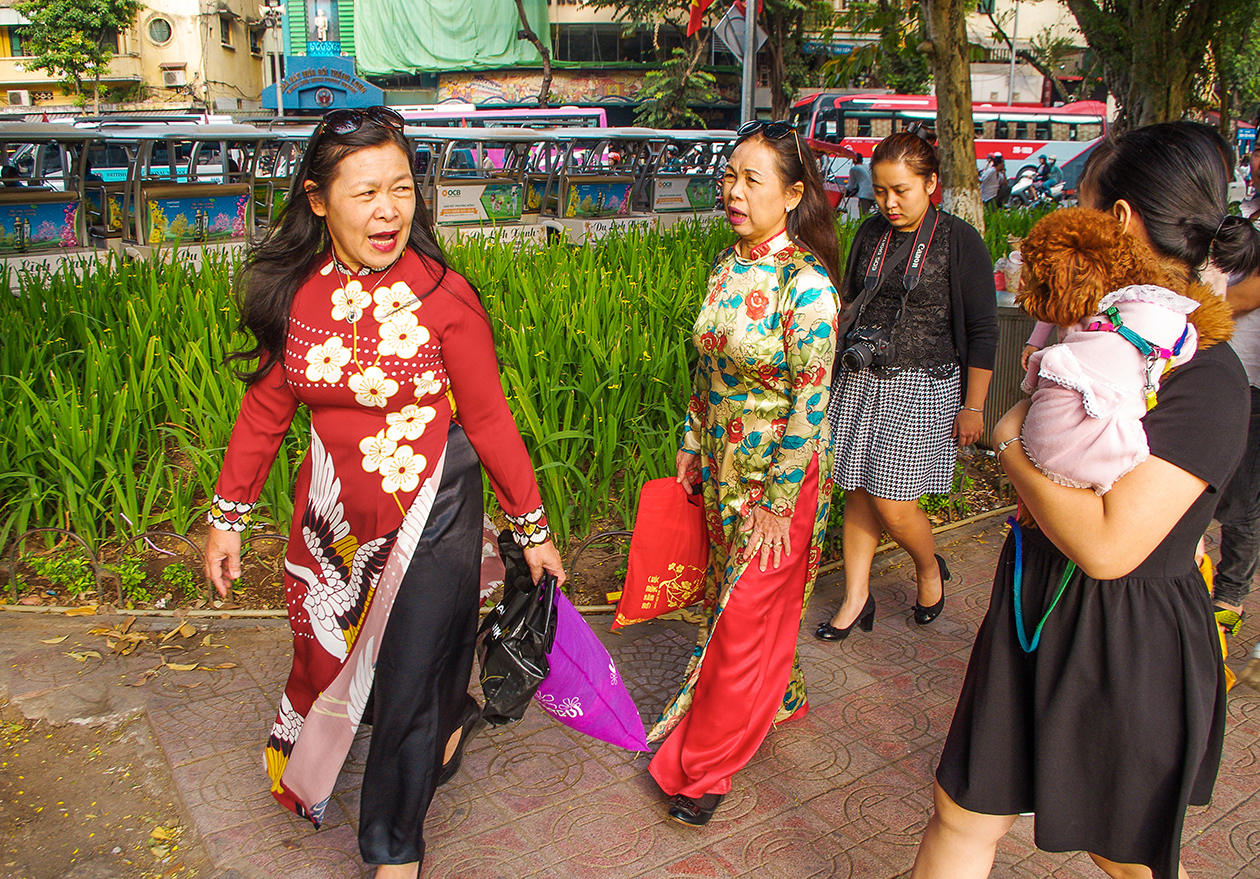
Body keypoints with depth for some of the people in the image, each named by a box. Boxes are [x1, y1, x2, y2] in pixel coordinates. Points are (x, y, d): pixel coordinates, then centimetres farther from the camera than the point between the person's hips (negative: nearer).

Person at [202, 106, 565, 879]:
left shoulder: (441, 296, -16)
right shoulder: (294, 292, -4)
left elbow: (488, 419, -11)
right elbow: (267, 407, 5)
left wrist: (532, 529, -5)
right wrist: (228, 515, 10)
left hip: (429, 516, -4)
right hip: (334, 516, 5)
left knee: (410, 685, 6)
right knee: (330, 654, 20)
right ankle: (452, 716, 51)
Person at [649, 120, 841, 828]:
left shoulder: (806, 284, -21)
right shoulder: (728, 265, 3)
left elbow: (810, 405, -20)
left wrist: (776, 502, -17)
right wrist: (692, 446, 13)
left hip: (781, 476, -8)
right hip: (722, 465, 8)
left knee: (745, 614, 2)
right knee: (733, 594, 21)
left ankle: (701, 768, 16)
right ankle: (778, 698, 47)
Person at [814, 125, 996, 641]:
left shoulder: (959, 241, -7)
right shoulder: (870, 235, 8)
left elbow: (982, 332, -5)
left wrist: (973, 407, -5)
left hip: (922, 385, -5)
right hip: (860, 381, 5)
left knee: (893, 505, -5)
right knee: (858, 493, 6)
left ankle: (930, 569, 26)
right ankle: (856, 599, 20)